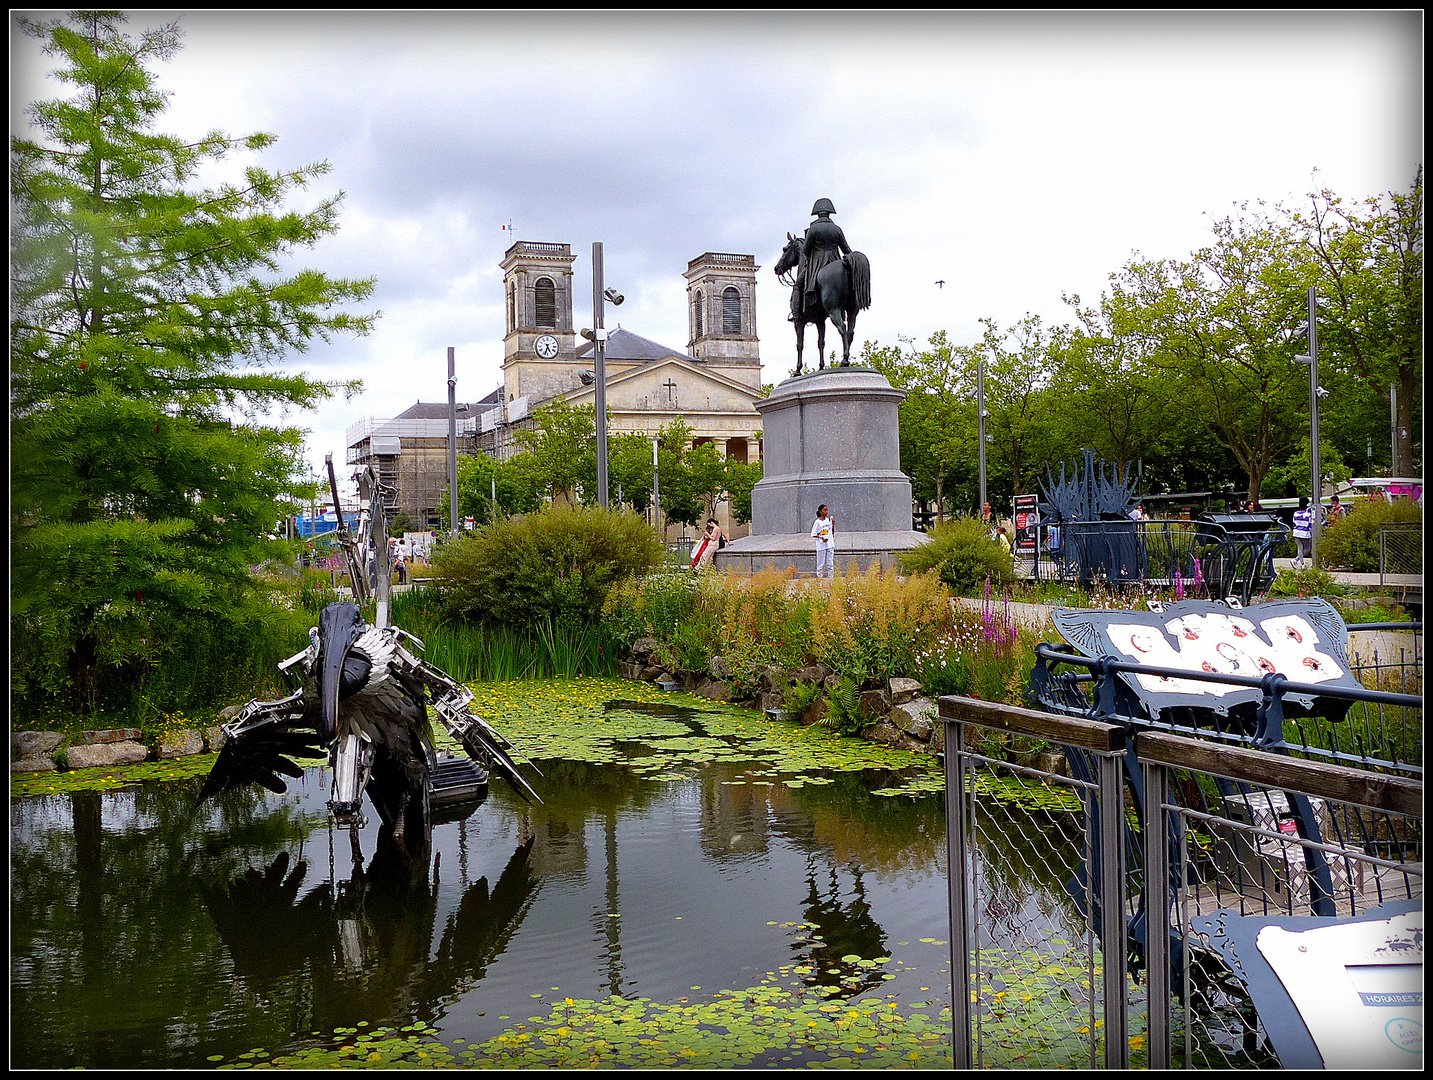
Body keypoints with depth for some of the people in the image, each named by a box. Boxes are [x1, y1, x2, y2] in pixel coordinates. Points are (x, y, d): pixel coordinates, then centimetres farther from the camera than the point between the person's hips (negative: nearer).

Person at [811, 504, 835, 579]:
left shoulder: (829, 520, 8)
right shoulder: (817, 522, -8)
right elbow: (813, 534, -6)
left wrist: (833, 524, 2)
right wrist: (821, 537, -20)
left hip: (830, 545, 5)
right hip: (821, 545, -5)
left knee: (830, 563, 7)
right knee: (821, 563, 0)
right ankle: (819, 576, 7)